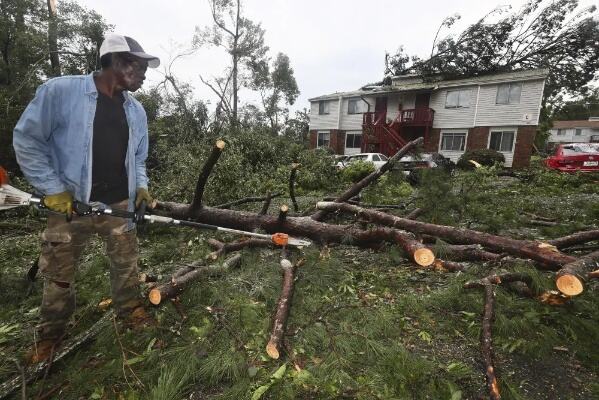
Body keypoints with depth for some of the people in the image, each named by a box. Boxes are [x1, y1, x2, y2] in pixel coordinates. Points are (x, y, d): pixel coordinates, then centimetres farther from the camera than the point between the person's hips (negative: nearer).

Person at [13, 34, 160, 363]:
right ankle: (49, 335, 33)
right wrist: (52, 189, -11)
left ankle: (130, 310, 35)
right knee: (58, 273, 12)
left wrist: (140, 186, -1)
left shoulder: (136, 110, 6)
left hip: (121, 203, 4)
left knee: (126, 263, 14)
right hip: (70, 203, -3)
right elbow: (26, 139, -6)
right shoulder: (60, 91, -9)